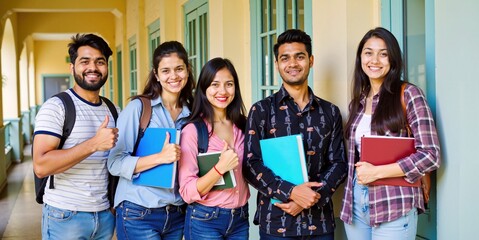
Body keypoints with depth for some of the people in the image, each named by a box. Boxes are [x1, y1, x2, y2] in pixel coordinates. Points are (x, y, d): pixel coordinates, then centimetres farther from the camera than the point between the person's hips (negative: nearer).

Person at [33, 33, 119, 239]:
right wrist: (93, 144, -26)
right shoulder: (56, 107, -10)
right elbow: (41, 166, -20)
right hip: (65, 215, -5)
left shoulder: (112, 110, 8)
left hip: (105, 214, 5)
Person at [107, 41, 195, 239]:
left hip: (178, 214, 5)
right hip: (138, 214, -4)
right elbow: (115, 163, -13)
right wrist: (160, 157, -23)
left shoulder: (192, 113, 5)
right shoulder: (138, 108, -8)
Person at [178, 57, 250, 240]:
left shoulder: (243, 126, 1)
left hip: (240, 218, 4)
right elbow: (187, 192, -15)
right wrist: (220, 168, -27)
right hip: (205, 221, -4)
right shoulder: (193, 130, -13)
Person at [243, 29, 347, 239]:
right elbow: (251, 164, -7)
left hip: (320, 222, 2)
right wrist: (291, 192, -18)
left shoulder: (330, 112, 8)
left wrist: (314, 197, -11)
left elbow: (338, 163, 5)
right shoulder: (262, 111, 0)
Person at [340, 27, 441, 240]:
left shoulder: (408, 94, -6)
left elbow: (430, 155, -12)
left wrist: (376, 172, -15)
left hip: (393, 208, -5)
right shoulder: (357, 101, 10)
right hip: (356, 204, 5)